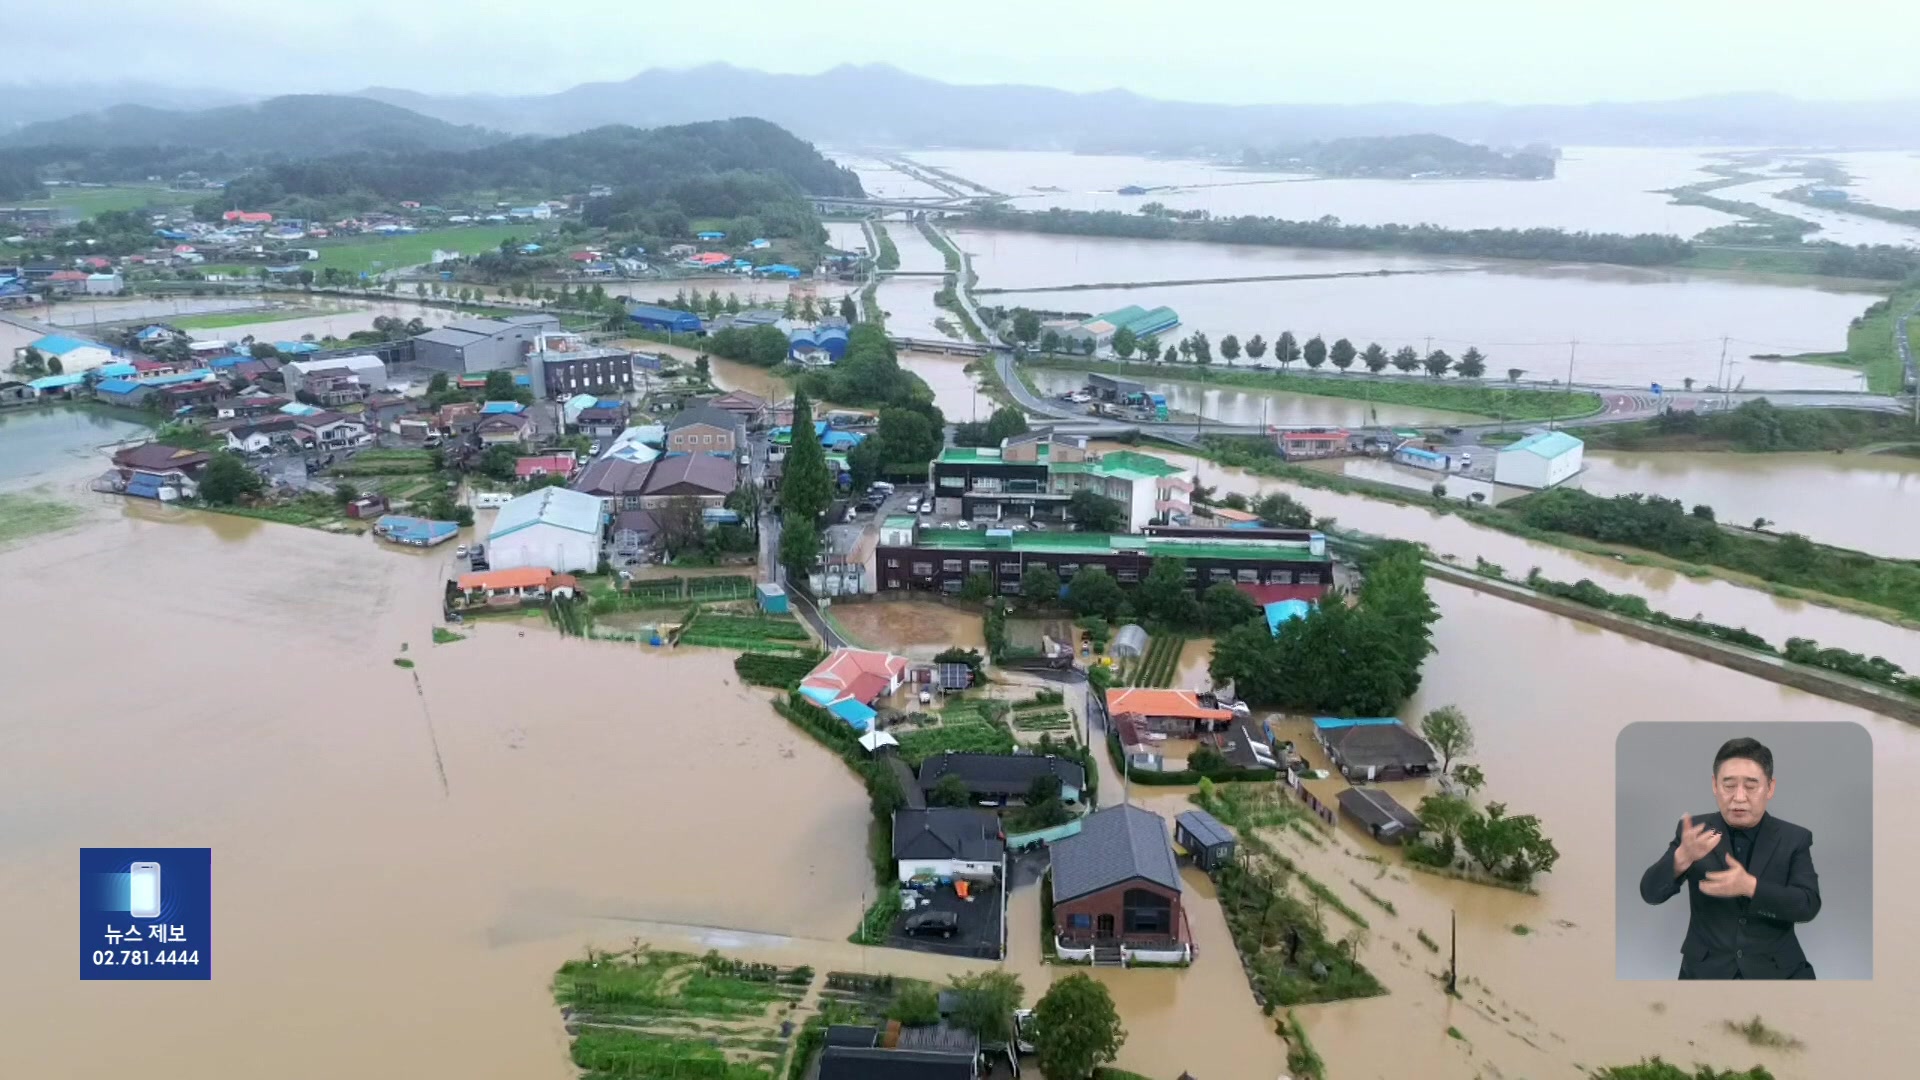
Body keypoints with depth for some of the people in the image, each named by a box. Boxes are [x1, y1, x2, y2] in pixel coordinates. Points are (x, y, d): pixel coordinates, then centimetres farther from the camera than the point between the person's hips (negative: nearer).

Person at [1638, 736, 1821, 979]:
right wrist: (1682, 857, -26)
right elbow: (1651, 893, -6)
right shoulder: (1694, 831, 2)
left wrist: (1750, 886, -23)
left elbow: (1809, 905, -7)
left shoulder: (1795, 839, 3)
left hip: (1777, 970, 1)